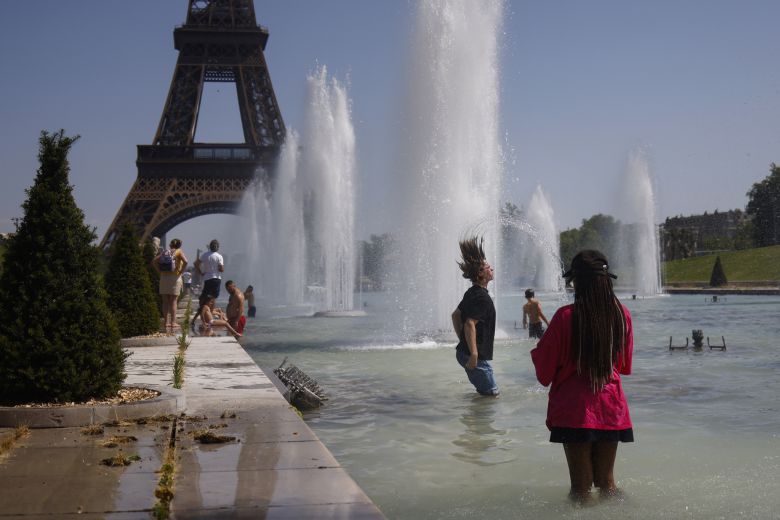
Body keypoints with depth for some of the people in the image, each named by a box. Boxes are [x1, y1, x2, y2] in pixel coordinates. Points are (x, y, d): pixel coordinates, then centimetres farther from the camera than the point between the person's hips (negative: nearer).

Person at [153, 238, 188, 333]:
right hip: (175, 278, -3)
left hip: (164, 278, 3)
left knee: (165, 301, 8)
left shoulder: (164, 251, 11)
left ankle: (165, 322, 9)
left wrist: (160, 272, 2)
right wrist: (181, 272, -9)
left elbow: (154, 261, -1)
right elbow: (185, 261, -18)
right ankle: (173, 322, -2)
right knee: (173, 301, 1)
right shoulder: (178, 252, 0)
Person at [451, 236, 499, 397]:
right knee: (492, 393, -3)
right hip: (477, 356, -10)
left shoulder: (471, 293, 11)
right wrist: (474, 354, -28)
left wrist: (463, 341, 23)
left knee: (485, 390, 19)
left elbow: (455, 315, 21)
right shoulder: (482, 297, -19)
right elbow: (470, 324, -29)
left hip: (464, 351, 10)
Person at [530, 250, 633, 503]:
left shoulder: (565, 316, -14)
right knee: (607, 482, 17)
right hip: (611, 408, 3)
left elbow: (544, 373, -6)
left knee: (580, 487, 6)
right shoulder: (622, 314, -3)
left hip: (574, 410, -3)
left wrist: (538, 349, 14)